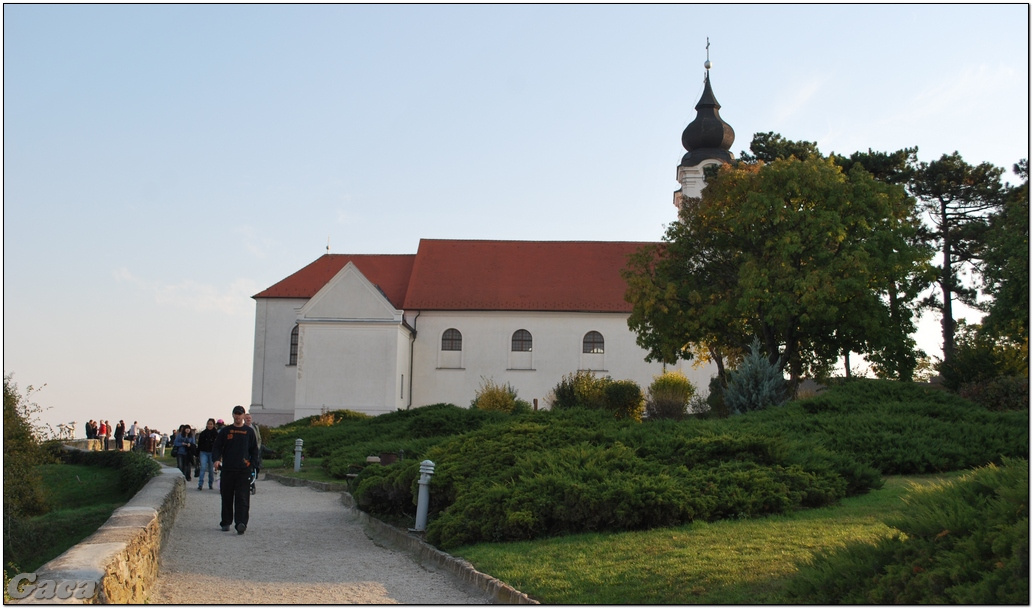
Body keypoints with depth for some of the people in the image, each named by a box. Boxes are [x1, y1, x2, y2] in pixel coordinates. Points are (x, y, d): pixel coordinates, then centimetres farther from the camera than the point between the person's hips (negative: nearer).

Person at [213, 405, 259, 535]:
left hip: (244, 470, -2)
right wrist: (216, 459, -9)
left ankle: (241, 523, -19)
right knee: (227, 497, 8)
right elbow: (217, 447, 9)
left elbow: (255, 450, 12)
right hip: (227, 469, 2)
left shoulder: (249, 432, 8)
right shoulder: (225, 431, 9)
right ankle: (226, 522, 20)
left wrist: (251, 463, -2)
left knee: (242, 498, -10)